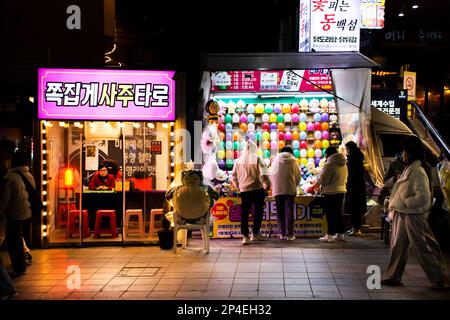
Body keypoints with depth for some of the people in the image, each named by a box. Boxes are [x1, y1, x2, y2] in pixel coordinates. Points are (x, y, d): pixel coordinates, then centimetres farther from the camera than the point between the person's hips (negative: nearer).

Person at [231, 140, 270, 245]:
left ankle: (245, 236, 0)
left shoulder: (238, 160, 4)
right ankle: (255, 234, 16)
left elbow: (234, 176, 9)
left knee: (244, 213, 5)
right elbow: (263, 174, -13)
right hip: (257, 189, -3)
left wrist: (237, 185, 23)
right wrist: (267, 183, 1)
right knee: (258, 211, 11)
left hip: (244, 190, 3)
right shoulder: (257, 159, -7)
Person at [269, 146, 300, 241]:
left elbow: (271, 175, 9)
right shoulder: (293, 162, 3)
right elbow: (298, 177, 5)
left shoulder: (276, 160, 7)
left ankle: (282, 233, 9)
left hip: (277, 190, 2)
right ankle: (289, 234, 0)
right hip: (290, 190, -2)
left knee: (280, 212, 9)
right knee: (289, 212, 2)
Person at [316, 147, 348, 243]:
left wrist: (317, 181, 6)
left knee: (330, 214, -3)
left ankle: (330, 235, -2)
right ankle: (340, 234, 18)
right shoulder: (343, 164, 10)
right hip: (341, 190, 8)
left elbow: (322, 179, -14)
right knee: (338, 213, 14)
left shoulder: (329, 164, -16)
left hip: (330, 192, -8)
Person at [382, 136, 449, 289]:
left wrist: (405, 202, -16)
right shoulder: (409, 169, 9)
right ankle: (394, 277, 22)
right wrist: (395, 205, 10)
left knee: (422, 248, -1)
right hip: (403, 214, 10)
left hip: (414, 216, -10)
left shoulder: (418, 172, -20)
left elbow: (423, 197, -26)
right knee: (398, 245, 13)